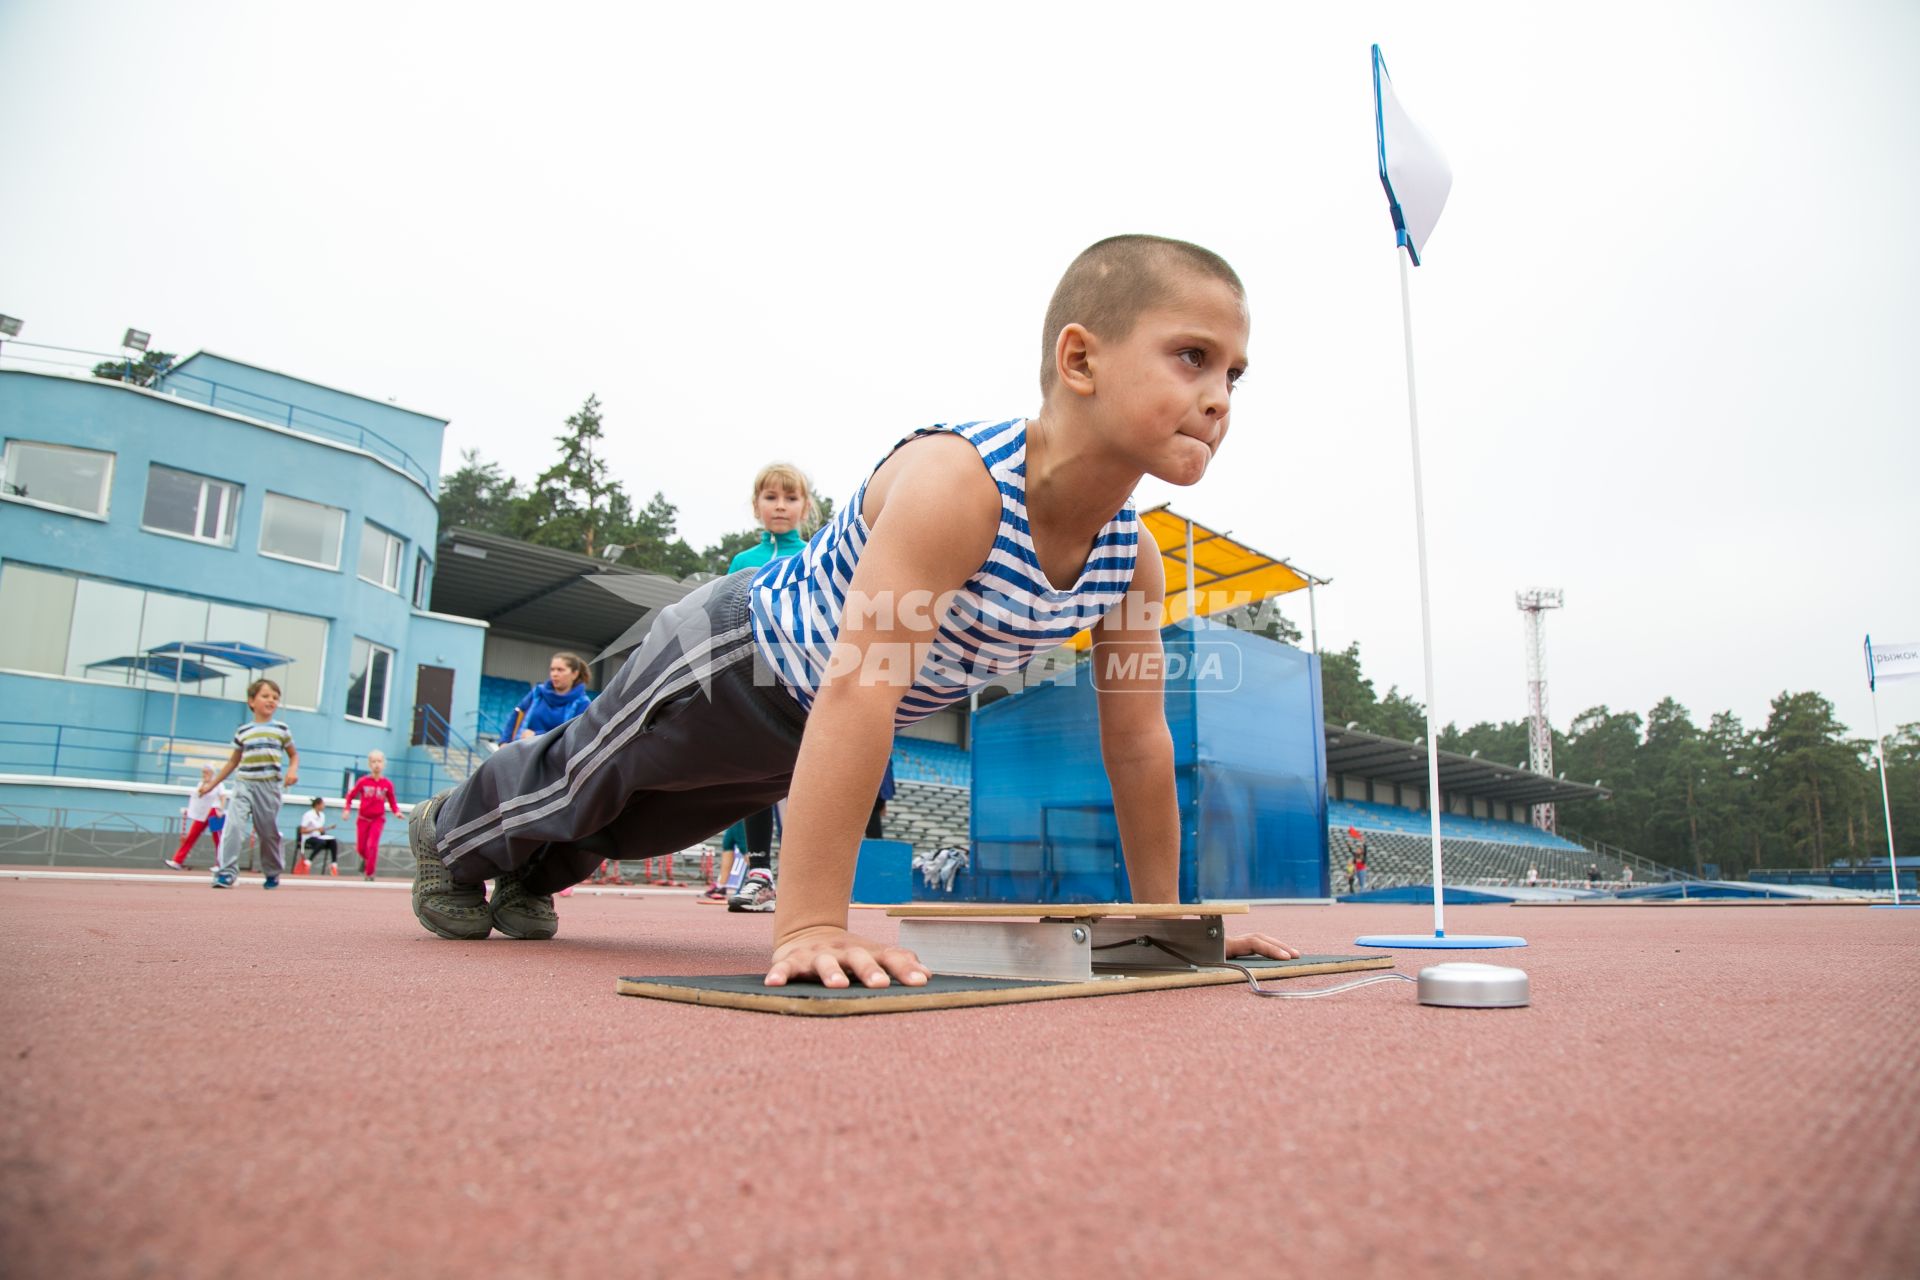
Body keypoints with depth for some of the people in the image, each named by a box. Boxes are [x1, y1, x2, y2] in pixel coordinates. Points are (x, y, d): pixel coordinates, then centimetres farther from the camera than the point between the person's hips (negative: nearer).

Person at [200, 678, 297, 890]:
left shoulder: (282, 730, 4)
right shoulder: (242, 732, 6)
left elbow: (294, 755, 13)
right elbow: (233, 762, 16)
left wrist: (292, 770, -8)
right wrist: (212, 783, 17)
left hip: (269, 787, 0)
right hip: (244, 785, 0)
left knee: (269, 832, 6)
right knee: (233, 825, -18)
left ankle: (273, 874, 23)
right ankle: (225, 873, -17)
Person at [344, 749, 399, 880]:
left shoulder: (387, 783, -9)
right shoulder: (362, 781, -9)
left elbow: (392, 801, 0)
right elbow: (351, 795, 2)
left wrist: (396, 811, -17)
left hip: (378, 819, -2)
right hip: (363, 819, 2)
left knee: (372, 845, -15)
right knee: (360, 848, 11)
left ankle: (370, 874, -2)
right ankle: (366, 860, 47)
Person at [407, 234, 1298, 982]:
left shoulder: (1132, 558, -19)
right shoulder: (953, 483, -43)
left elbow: (1139, 741, -11)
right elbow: (856, 688, -50)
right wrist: (808, 927, -51)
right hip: (732, 654, -6)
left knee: (653, 818, 31)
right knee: (579, 778, 22)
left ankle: (531, 872, 62)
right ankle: (450, 834, 56)